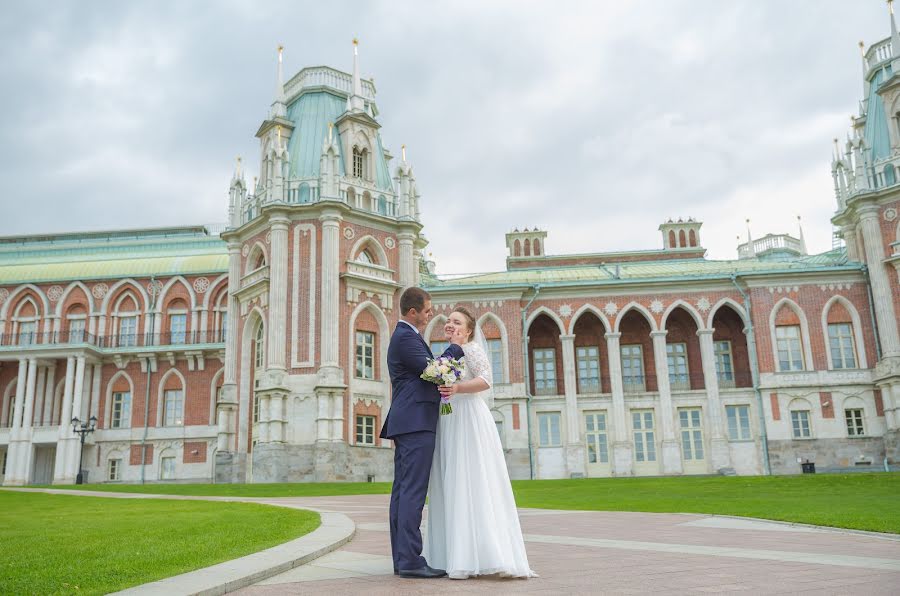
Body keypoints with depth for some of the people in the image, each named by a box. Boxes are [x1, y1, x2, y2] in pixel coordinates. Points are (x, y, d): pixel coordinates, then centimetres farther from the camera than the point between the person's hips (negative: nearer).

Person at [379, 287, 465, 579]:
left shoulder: (403, 336, 22)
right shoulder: (406, 337, -10)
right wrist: (455, 347, -3)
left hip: (407, 423, 11)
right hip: (416, 423, -11)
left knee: (402, 491, 7)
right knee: (413, 491, -12)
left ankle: (401, 558, 9)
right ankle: (410, 560, -12)